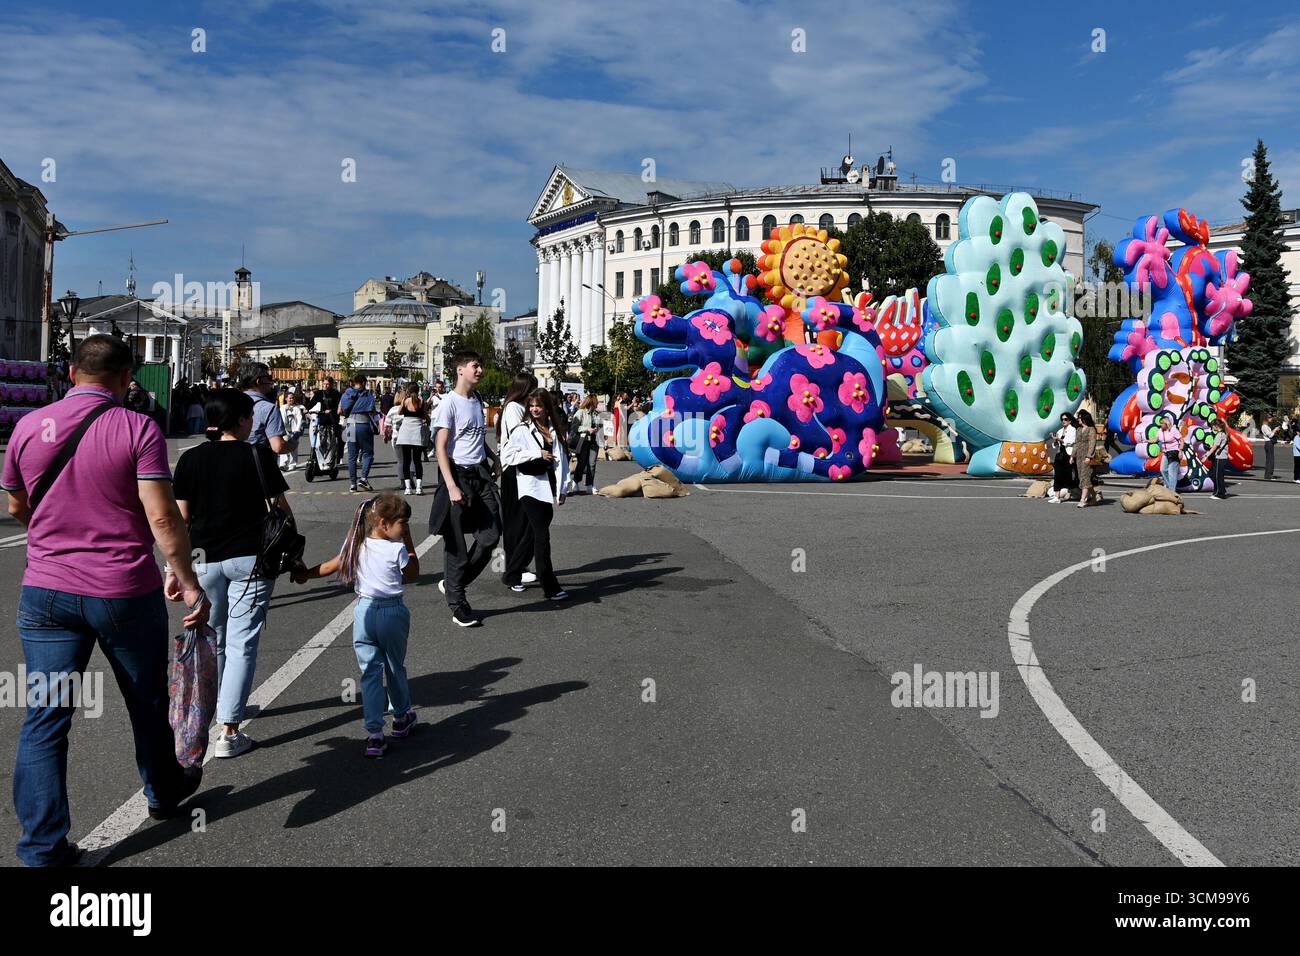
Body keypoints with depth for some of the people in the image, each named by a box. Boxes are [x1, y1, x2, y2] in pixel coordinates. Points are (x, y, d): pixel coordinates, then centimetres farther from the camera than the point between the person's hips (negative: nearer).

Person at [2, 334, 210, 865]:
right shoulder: (137, 428, -12)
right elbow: (162, 517, -17)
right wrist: (187, 580, -10)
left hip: (46, 591, 3)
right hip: (125, 592, -2)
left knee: (44, 718, 8)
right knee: (148, 702, 19)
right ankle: (163, 793, 39)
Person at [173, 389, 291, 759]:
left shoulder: (191, 458, 1)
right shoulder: (259, 455, -6)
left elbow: (182, 517, 1)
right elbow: (281, 508, -5)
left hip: (204, 558, 3)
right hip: (251, 557, -3)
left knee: (212, 639, 21)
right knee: (242, 643, -1)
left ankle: (213, 708, 39)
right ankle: (229, 731, -4)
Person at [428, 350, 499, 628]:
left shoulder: (477, 402, 13)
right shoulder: (449, 402, -9)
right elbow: (441, 448, -14)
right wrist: (451, 486, -21)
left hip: (480, 475, 7)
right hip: (458, 475, -7)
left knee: (490, 536, 3)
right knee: (456, 543, 1)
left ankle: (452, 584, 21)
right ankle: (457, 604, 12)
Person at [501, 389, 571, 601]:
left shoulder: (554, 431, 11)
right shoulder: (522, 430, -4)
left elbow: (562, 460, 14)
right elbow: (506, 456, -12)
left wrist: (562, 489, 10)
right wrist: (537, 454, -15)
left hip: (548, 490, 6)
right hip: (531, 489, -6)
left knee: (534, 536, 11)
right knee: (542, 537, -8)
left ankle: (512, 575, 28)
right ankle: (550, 587, -5)